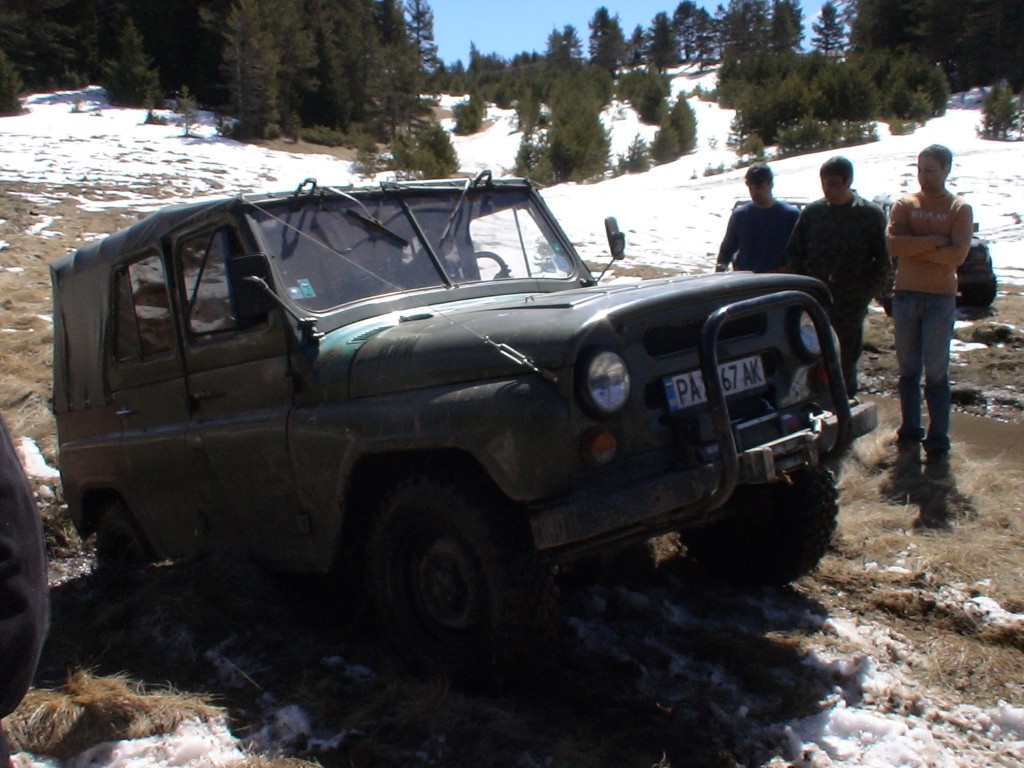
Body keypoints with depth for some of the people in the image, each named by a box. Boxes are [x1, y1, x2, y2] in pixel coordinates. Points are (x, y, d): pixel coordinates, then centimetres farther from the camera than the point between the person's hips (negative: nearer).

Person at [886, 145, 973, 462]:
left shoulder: (960, 209, 0)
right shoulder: (904, 204, 6)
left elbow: (957, 255, -14)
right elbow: (893, 243, -12)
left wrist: (914, 248, -12)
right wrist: (933, 241, -16)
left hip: (940, 297, -2)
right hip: (905, 295, 3)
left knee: (936, 372, 0)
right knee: (908, 370, 10)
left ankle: (938, 440, 5)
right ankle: (910, 432, 20)